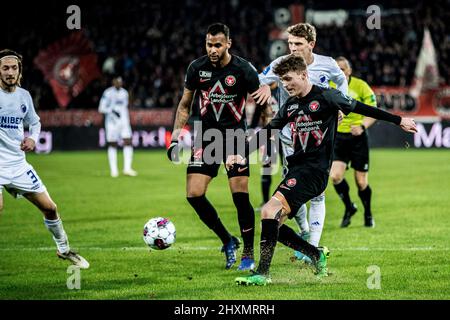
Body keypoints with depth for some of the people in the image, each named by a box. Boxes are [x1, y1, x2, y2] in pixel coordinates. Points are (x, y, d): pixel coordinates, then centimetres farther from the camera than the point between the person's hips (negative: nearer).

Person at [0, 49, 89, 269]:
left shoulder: (24, 96, 7)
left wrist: (32, 139, 3)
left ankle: (63, 249, 32)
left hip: (18, 163, 6)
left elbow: (34, 122, 23)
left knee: (49, 207, 11)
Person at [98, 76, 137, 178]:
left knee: (128, 143, -8)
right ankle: (113, 170, 9)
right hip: (112, 123, -5)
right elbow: (101, 108, -8)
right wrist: (112, 111, -23)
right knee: (112, 145, 1)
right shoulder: (108, 93, -6)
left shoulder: (124, 93, 12)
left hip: (124, 121, 5)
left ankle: (127, 168, -7)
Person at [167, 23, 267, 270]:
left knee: (240, 196, -10)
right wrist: (176, 136, 5)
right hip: (206, 136, 3)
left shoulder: (243, 69, -10)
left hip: (235, 137, -3)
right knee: (194, 194, -7)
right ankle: (227, 241, 13)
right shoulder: (197, 68, -1)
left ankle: (248, 254, 6)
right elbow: (185, 104, 12)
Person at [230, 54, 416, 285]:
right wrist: (241, 155, 9)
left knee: (269, 211, -23)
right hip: (296, 169, 8)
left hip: (315, 171, -8)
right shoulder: (290, 105, 15)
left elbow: (360, 108, 1)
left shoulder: (326, 97, -5)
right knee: (274, 225, 1)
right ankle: (317, 255, 20)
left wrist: (398, 120, 6)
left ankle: (262, 273, -23)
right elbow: (267, 132, 20)